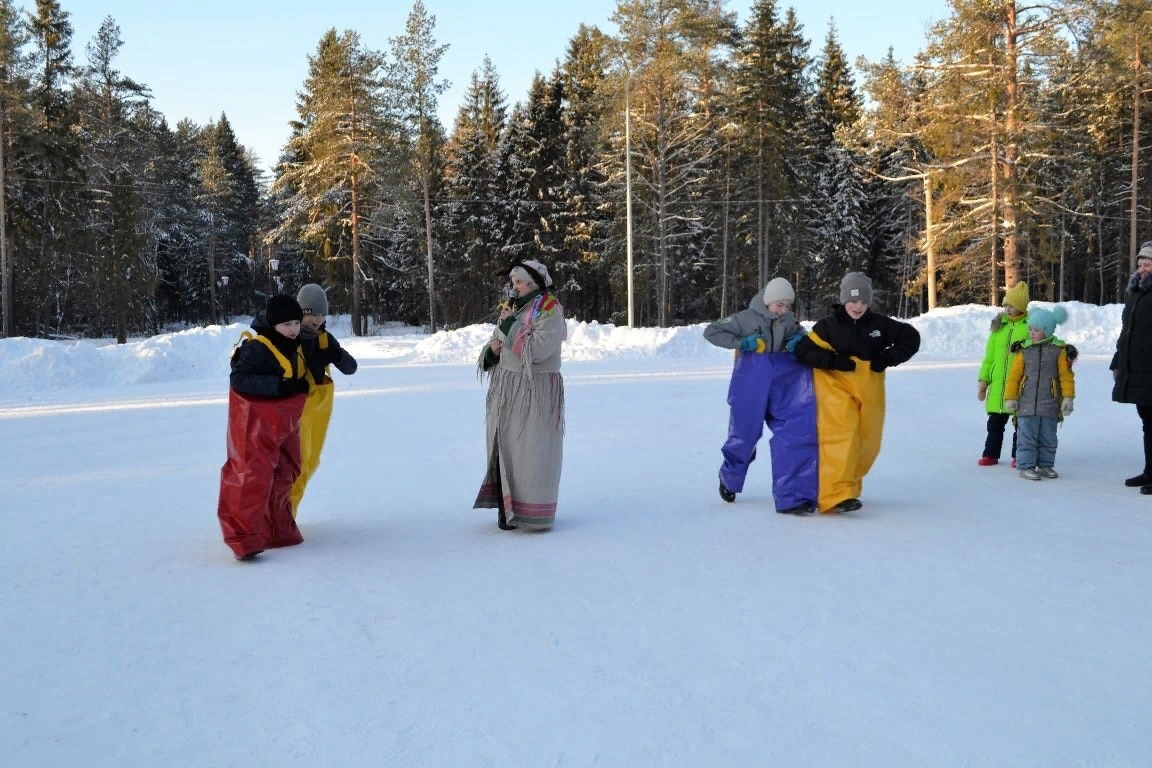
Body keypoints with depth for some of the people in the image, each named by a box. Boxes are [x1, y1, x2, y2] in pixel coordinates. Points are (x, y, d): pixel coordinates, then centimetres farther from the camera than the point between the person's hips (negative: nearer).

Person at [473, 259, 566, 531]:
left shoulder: (549, 310, -7)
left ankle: (532, 513, 0)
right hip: (506, 391, 8)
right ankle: (508, 508, 14)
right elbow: (495, 344, 21)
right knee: (504, 447, 7)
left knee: (529, 450, -7)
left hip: (535, 391, -8)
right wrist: (491, 350, -2)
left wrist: (510, 325, -14)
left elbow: (536, 349, -20)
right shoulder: (514, 307, 16)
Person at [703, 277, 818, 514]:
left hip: (782, 383, 4)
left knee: (796, 433, -11)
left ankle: (791, 498, -10)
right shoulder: (746, 318, -10)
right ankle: (729, 478, 42)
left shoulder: (788, 319, 3)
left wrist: (798, 340, 0)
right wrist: (740, 342, -18)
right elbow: (711, 332, -7)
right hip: (751, 383, -3)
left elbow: (798, 333, 25)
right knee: (745, 432, 10)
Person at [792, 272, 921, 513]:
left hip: (868, 391, 4)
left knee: (868, 443, 9)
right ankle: (836, 495, -27)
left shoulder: (879, 324, 2)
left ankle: (849, 487, 31)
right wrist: (834, 360, -17)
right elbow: (803, 350, -7)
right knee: (842, 435, -22)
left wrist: (887, 358, -5)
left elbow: (911, 338, 9)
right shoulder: (828, 326, -3)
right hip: (835, 387, -4)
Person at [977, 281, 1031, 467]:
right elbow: (989, 355, 12)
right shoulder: (999, 324, 10)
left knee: (1020, 422, 7)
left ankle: (1018, 456, 18)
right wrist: (983, 379, 9)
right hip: (998, 384, 4)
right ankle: (991, 454, 20)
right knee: (995, 422, 10)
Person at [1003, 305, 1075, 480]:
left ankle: (1045, 465, 22)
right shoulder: (1023, 350, 1)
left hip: (1050, 404, 1)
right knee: (1027, 437, -1)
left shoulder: (1059, 350, 0)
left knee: (1048, 438, 10)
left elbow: (1066, 375, 0)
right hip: (1027, 404, 0)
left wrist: (1068, 397, -6)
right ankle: (1026, 466, 5)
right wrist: (1010, 398, 0)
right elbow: (1014, 375, 3)